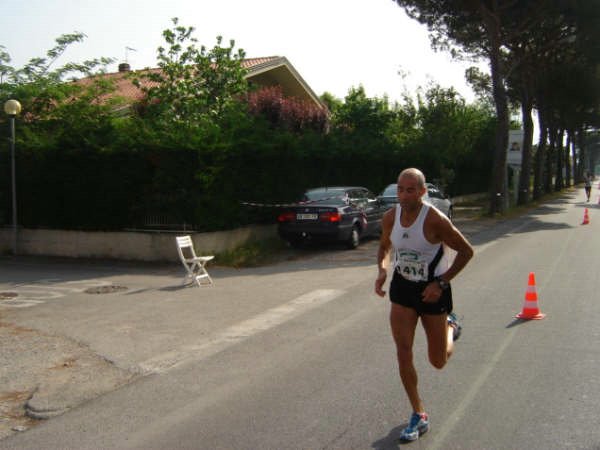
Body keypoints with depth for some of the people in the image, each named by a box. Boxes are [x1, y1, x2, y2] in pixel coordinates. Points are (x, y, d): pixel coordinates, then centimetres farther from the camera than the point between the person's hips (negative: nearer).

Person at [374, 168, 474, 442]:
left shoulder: (435, 219, -22)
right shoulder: (390, 217, -7)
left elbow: (466, 251, -13)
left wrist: (441, 283, -18)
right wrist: (382, 270, -8)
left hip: (433, 290, -3)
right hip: (402, 288, 4)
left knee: (438, 361, 8)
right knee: (403, 354, -5)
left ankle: (451, 327, 43)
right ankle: (419, 415, 12)